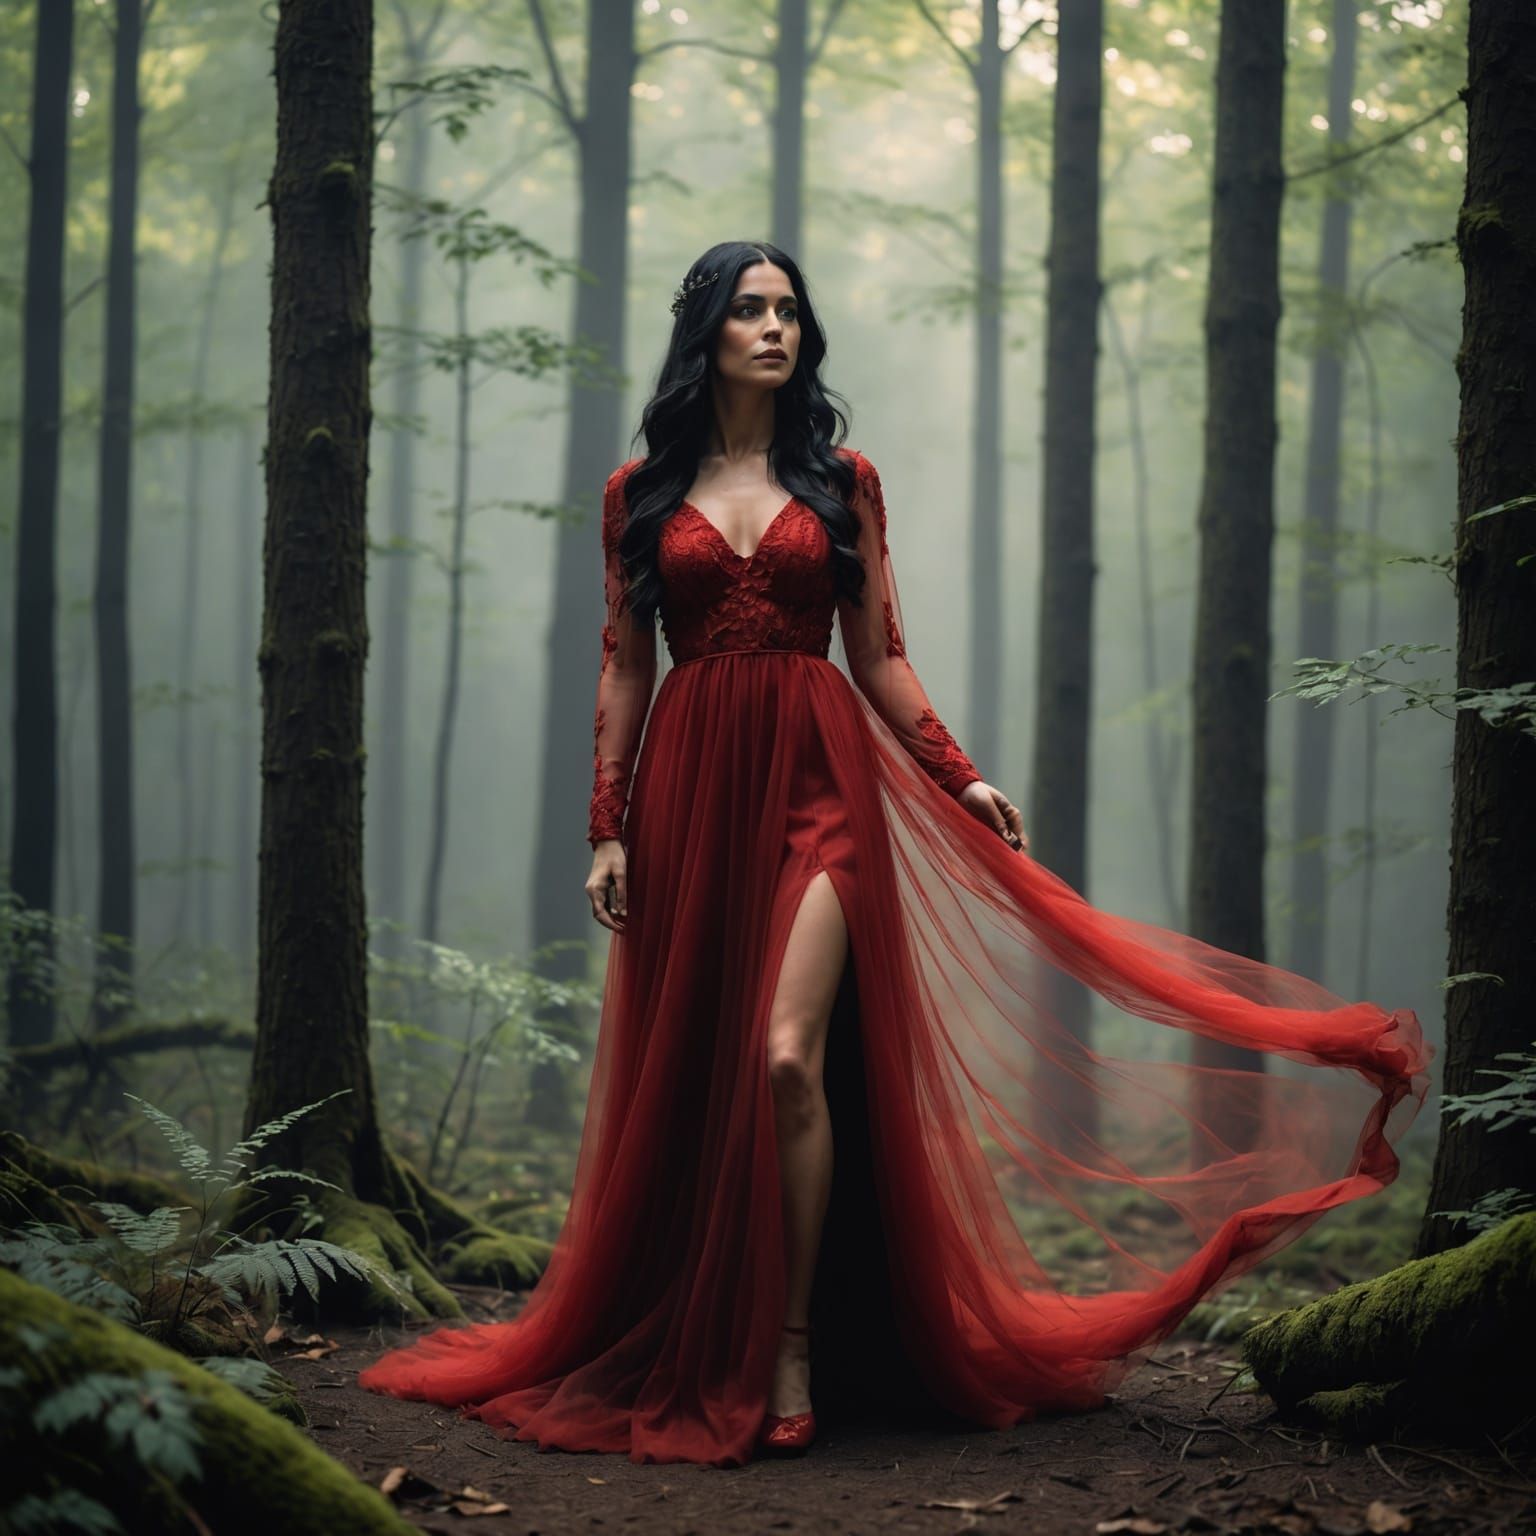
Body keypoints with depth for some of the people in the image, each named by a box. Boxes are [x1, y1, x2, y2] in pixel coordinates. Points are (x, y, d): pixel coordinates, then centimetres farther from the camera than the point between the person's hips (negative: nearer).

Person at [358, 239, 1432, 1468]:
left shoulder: (843, 480, 10)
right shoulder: (640, 492, 11)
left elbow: (879, 660, 10)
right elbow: (623, 673, 9)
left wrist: (961, 777, -1)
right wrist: (608, 827, 2)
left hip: (817, 778, -1)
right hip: (687, 790, 1)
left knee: (788, 1057, -16)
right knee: (685, 1073, 2)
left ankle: (790, 1350, -7)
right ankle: (680, 1357, 14)